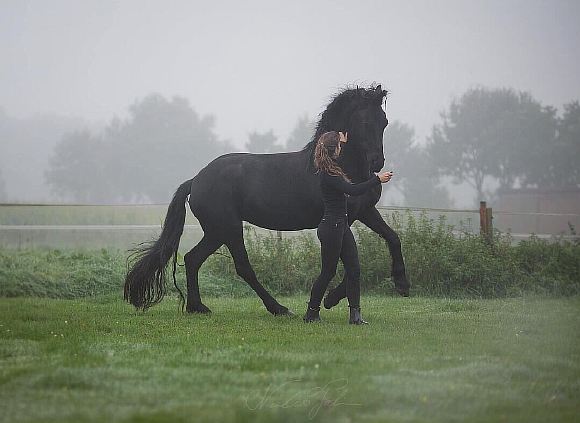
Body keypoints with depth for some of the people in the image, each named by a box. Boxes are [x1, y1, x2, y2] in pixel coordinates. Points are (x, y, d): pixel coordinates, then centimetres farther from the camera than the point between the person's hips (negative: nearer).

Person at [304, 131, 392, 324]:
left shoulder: (332, 169, 10)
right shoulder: (327, 175, -18)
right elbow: (353, 190, -25)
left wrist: (343, 140, 35)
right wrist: (377, 179, -18)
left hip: (341, 226, 10)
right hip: (331, 227, -10)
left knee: (354, 270, 3)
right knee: (328, 272, 0)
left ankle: (355, 314, 2)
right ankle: (311, 313, 11)